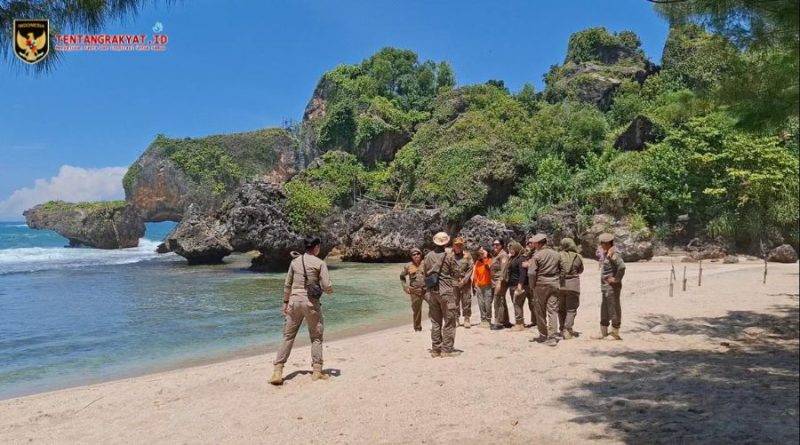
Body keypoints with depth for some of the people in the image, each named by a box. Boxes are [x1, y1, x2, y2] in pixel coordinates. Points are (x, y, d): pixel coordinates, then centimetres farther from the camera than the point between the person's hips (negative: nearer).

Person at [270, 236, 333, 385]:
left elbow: (287, 285, 10)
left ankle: (278, 371, 4)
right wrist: (330, 290, 12)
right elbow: (327, 287, -10)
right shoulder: (319, 263, -6)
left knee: (288, 336, 8)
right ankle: (317, 371, 12)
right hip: (311, 302, -3)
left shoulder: (295, 261, 7)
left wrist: (285, 302, 19)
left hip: (294, 300, 4)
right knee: (316, 338, 11)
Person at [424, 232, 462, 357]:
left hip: (432, 292, 5)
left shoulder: (428, 256, 2)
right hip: (446, 291, -5)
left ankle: (435, 349, 16)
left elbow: (425, 274, 8)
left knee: (435, 321, 12)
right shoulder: (448, 256, -11)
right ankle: (447, 349, 4)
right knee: (449, 321, 4)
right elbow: (457, 274, -4)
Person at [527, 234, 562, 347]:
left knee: (540, 311, 10)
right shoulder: (557, 255, 6)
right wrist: (557, 280, 15)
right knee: (553, 311, 2)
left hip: (541, 285, -3)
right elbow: (561, 270, 9)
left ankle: (543, 335, 18)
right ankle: (551, 337, -3)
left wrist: (532, 286, -3)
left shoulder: (537, 256, -10)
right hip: (554, 285, 4)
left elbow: (531, 273, -14)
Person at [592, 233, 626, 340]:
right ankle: (603, 333, 22)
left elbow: (622, 266, -31)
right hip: (605, 287, 10)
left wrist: (616, 279, -22)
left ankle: (615, 333, 8)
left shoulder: (613, 254, -18)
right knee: (604, 309, 14)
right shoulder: (606, 253, 13)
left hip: (612, 287, -10)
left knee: (613, 308, -1)